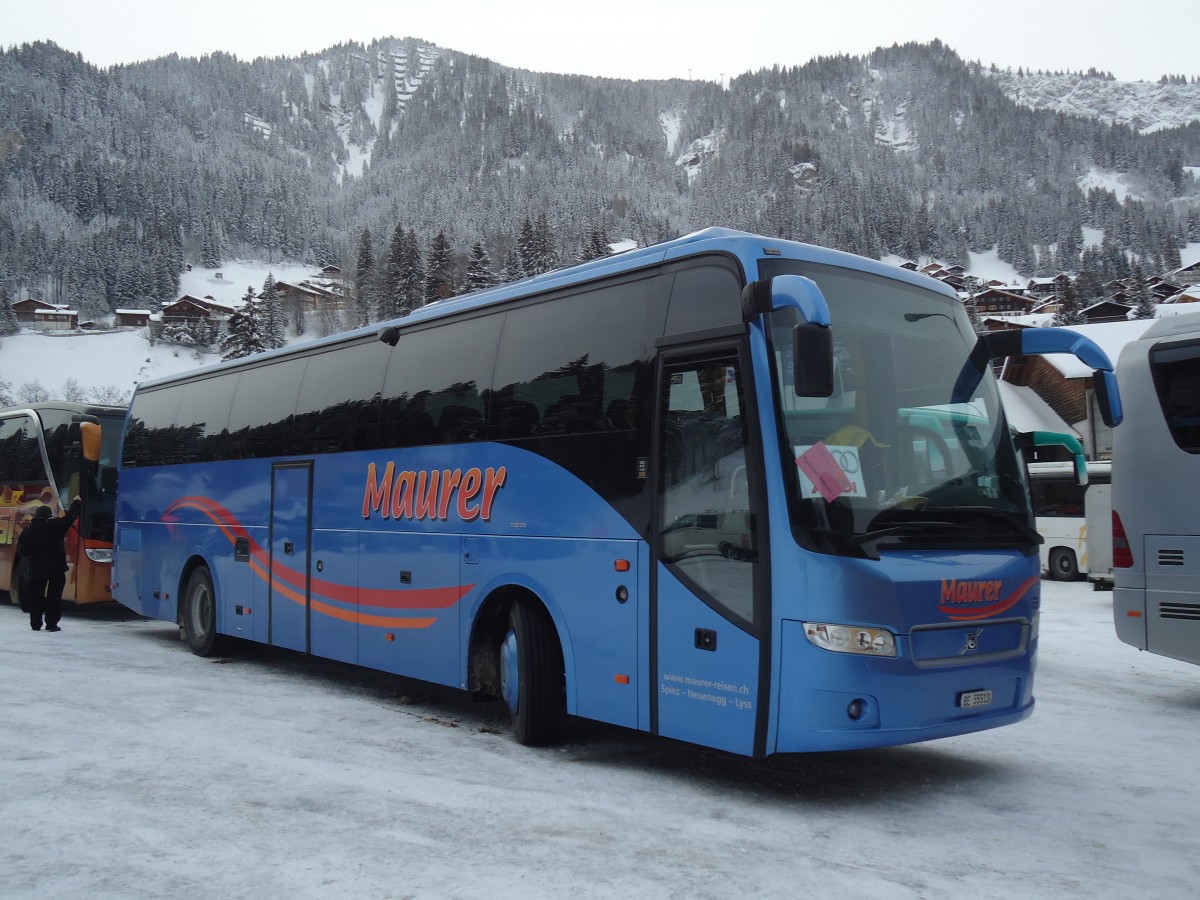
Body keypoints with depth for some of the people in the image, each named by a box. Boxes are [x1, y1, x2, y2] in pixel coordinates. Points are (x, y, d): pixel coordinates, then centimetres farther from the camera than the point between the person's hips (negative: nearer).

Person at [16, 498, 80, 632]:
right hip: (56, 568, -2)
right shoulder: (55, 526, -8)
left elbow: (22, 552, 5)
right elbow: (70, 517, 1)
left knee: (35, 597, 13)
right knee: (54, 597, 2)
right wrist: (76, 502, 14)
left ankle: (35, 624, 15)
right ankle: (51, 624, -1)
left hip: (36, 569, 3)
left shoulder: (27, 532, 1)